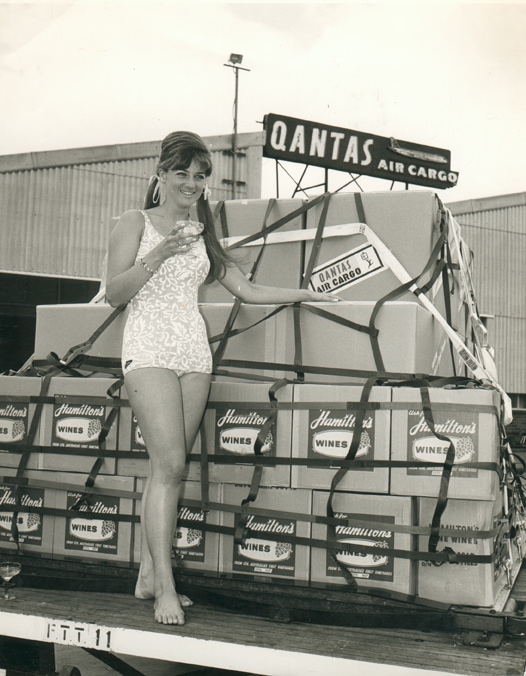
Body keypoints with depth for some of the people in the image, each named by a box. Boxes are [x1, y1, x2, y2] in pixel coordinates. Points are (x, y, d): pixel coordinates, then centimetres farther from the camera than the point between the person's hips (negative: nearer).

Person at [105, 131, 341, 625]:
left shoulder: (201, 236, 20)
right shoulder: (136, 223, 6)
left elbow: (247, 291, 21)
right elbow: (113, 293, -3)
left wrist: (307, 294, 19)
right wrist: (158, 254, -14)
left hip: (195, 353, 5)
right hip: (150, 349, -5)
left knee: (167, 469, 4)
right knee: (169, 465, -15)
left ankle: (148, 577, 12)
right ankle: (165, 587, -10)